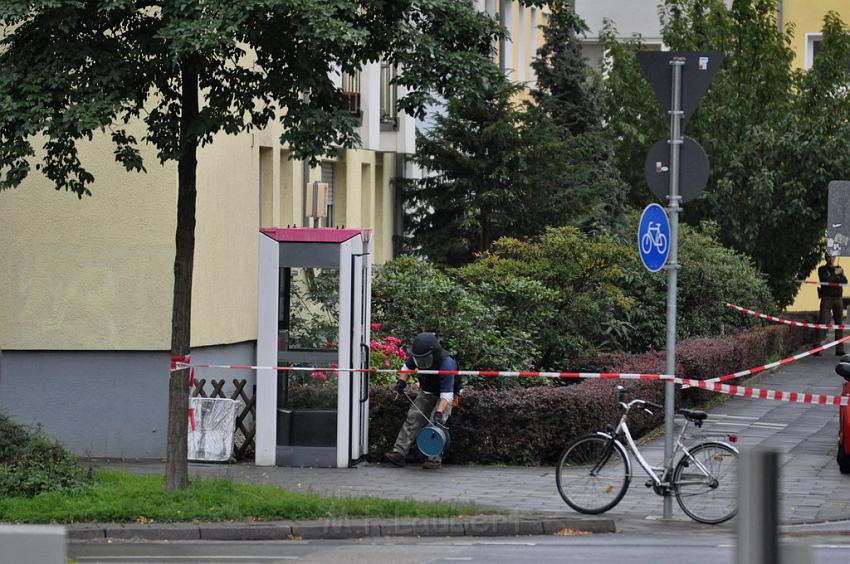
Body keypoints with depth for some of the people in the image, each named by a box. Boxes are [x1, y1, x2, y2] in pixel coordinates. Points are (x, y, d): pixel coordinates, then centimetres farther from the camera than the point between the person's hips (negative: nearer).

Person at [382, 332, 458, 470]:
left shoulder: (446, 363, -39)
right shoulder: (419, 355, -18)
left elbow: (446, 394, -40)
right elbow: (408, 366, 6)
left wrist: (439, 412, -49)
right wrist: (402, 381, -11)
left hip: (444, 395, -6)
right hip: (426, 393, 6)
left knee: (436, 423, -22)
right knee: (412, 418, -6)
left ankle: (435, 459, -17)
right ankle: (399, 454, -9)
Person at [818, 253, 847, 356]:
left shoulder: (839, 269, 16)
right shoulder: (822, 269, 4)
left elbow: (845, 282, 4)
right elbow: (825, 280, -12)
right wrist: (835, 274, -8)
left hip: (838, 298, 4)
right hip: (826, 298, -4)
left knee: (839, 324, 3)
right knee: (822, 323, -11)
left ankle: (839, 349, 7)